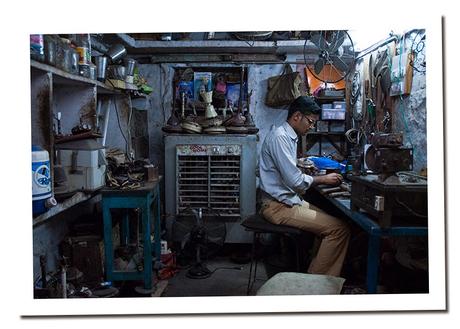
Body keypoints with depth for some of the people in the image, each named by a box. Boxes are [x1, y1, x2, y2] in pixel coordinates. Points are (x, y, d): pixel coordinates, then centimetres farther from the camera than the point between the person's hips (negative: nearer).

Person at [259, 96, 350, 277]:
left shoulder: (289, 136, 13)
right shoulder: (280, 137, -18)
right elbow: (295, 181, -22)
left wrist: (319, 176, 8)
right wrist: (323, 179, -7)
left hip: (289, 200, 10)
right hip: (278, 206, -10)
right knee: (339, 228, -14)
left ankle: (316, 270, 12)